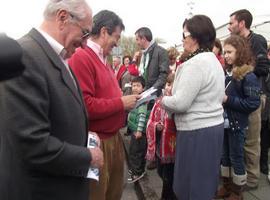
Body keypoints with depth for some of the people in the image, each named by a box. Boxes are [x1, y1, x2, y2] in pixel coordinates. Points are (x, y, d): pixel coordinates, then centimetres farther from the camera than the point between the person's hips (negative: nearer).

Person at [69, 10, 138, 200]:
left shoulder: (103, 59, 13)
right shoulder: (81, 58, -18)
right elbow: (84, 106, -26)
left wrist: (126, 101, 2)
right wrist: (121, 103, -18)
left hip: (114, 138, 9)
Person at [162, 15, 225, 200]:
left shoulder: (195, 63, -19)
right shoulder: (213, 60, 12)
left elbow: (180, 103, -23)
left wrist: (163, 100, -3)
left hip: (197, 131, -10)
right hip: (213, 126, 10)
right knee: (205, 183, 21)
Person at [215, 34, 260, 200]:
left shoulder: (248, 76, -16)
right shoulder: (228, 72, 7)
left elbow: (253, 103, -22)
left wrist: (228, 100, -22)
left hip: (237, 124, -7)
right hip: (224, 122, 7)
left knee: (236, 157, 6)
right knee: (225, 155, 17)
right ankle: (227, 186, 33)